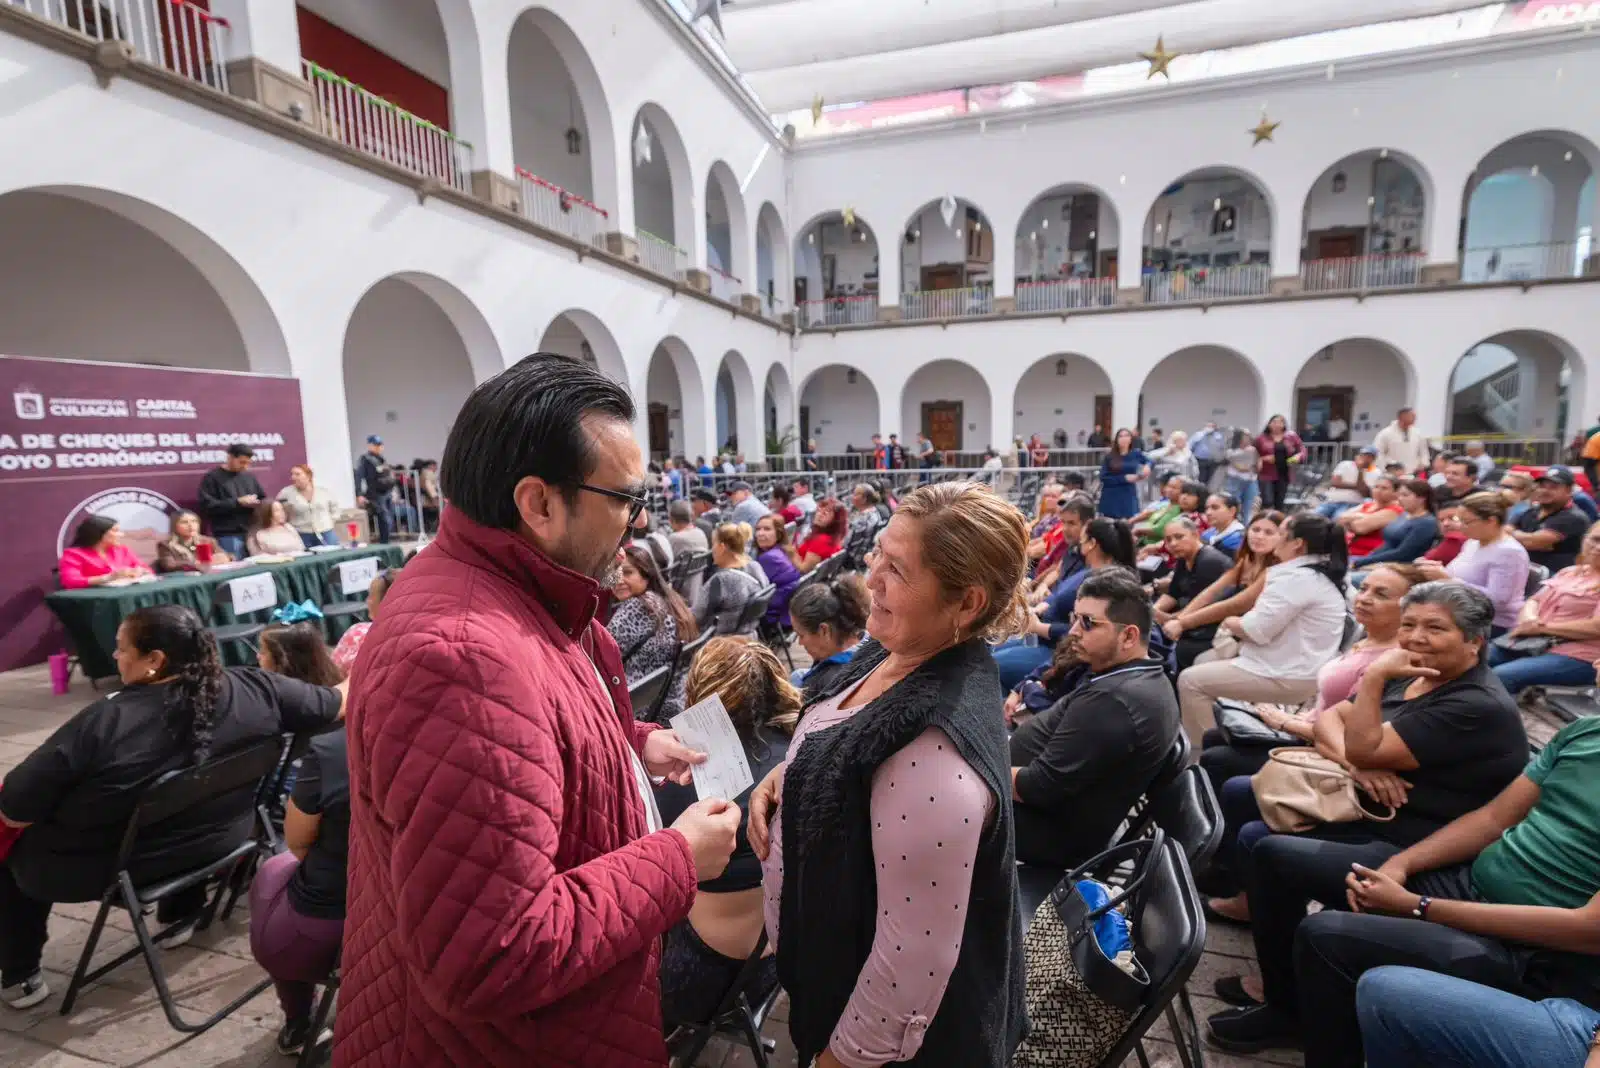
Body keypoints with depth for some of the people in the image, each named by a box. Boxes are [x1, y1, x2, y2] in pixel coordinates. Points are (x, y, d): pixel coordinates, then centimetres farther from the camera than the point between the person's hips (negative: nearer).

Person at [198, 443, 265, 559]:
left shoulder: (249, 476, 17)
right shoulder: (212, 477, 0)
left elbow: (264, 500, 22)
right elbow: (207, 505, -11)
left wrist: (256, 503, -1)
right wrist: (238, 502, -14)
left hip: (252, 533, 5)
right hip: (228, 536, -5)